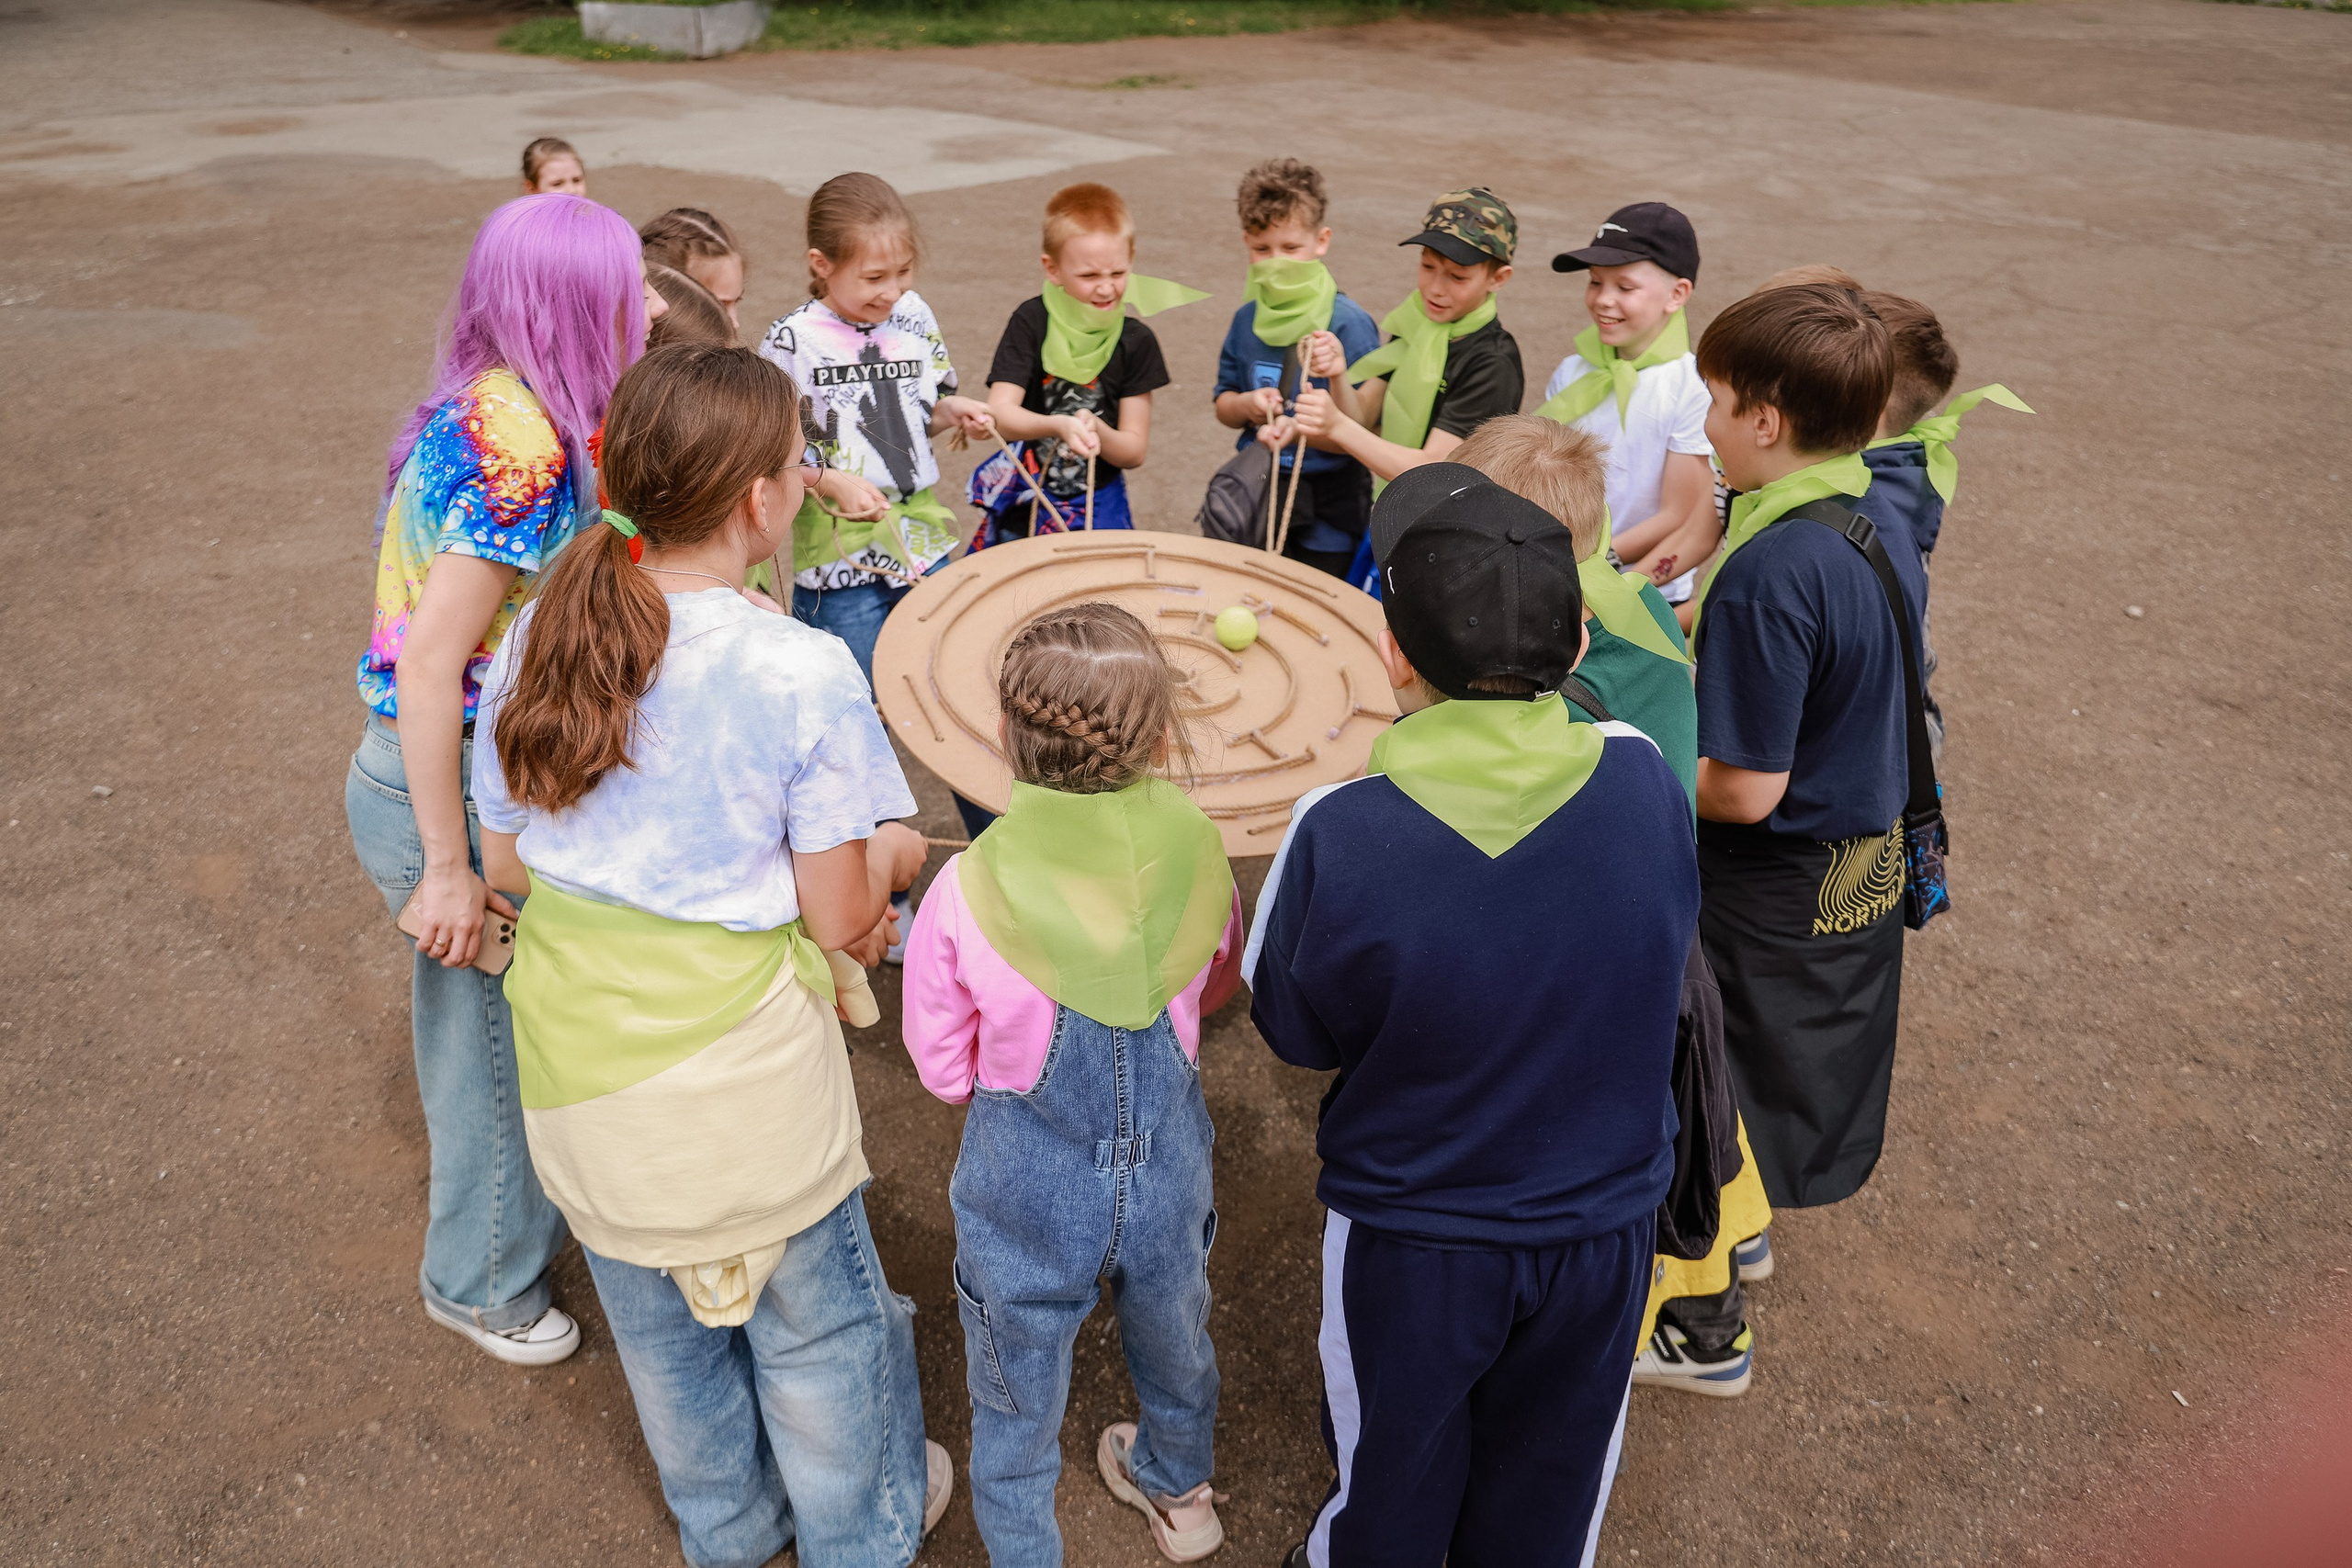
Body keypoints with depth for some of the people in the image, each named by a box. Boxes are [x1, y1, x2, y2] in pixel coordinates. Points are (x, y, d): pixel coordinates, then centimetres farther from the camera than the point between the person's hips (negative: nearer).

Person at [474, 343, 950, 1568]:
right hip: (740, 1058, -5)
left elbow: (506, 860, 2)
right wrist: (892, 854, 4)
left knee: (660, 1324, 27)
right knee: (809, 1318, 21)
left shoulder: (533, 642, -8)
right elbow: (838, 919, -17)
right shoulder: (800, 671, -23)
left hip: (576, 1050, 5)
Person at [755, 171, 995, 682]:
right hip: (838, 553, -4)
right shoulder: (792, 342, -11)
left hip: (921, 539, 5)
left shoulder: (913, 317, 3)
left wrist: (953, 411, -5)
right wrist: (830, 481, -22)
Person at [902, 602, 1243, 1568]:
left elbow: (944, 1071, -10)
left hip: (1027, 1193, -3)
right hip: (1167, 1172, 3)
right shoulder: (1197, 860, -18)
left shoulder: (967, 891, -24)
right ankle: (1180, 1488, 60)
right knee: (1173, 1340, 33)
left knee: (1016, 1407, 22)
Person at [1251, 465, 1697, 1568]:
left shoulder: (1341, 835, -29)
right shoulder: (1643, 782, -21)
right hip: (1603, 1226, 3)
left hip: (1408, 1241, -2)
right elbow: (1665, 953, -2)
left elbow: (1296, 1033, -11)